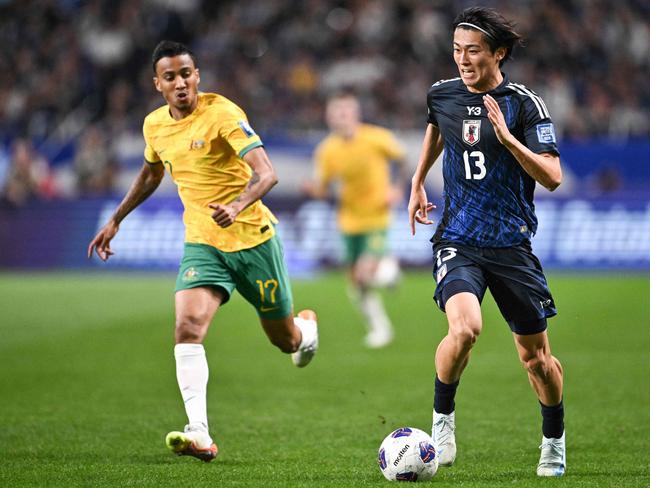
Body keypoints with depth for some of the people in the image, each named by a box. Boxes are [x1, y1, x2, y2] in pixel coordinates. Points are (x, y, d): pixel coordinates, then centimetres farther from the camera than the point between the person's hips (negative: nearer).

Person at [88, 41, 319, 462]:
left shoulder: (222, 113, -17)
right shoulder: (155, 125, 2)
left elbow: (267, 173, -27)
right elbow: (150, 175, 25)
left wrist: (237, 206, -45)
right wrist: (115, 221, 26)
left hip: (253, 237, -4)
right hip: (202, 243, 4)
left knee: (285, 339, 11)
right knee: (188, 326, -23)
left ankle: (307, 326, 52)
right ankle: (200, 435, -29)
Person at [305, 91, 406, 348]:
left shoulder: (378, 138, -15)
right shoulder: (327, 150, -8)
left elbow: (401, 159, 4)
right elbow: (322, 189, -2)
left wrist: (397, 188, -7)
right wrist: (314, 188, -24)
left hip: (376, 217, -3)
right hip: (350, 219, 3)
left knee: (366, 273, -20)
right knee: (357, 287, 7)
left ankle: (387, 269, 16)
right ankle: (379, 326, 31)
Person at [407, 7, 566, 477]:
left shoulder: (524, 104, -9)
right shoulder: (442, 95, 3)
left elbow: (552, 177, -16)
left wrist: (506, 137, -27)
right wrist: (418, 182, 28)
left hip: (512, 243, -1)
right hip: (458, 240, 1)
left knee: (536, 355, 8)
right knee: (465, 327, -27)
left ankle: (554, 440, 33)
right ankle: (443, 416, -3)